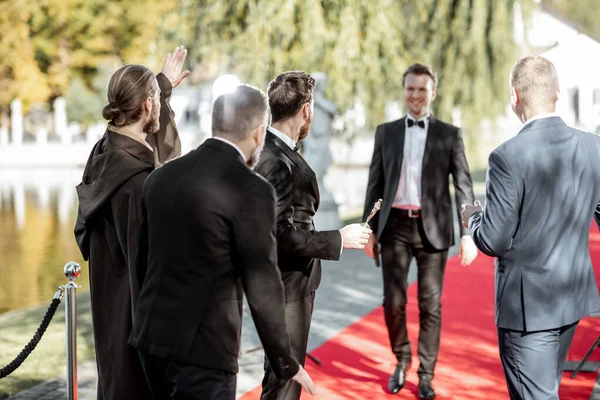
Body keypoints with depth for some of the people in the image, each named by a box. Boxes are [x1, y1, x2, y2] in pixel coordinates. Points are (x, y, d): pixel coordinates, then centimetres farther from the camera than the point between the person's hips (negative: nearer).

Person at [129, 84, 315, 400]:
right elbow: (262, 287, -13)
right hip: (203, 348, -7)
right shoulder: (251, 190, -15)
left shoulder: (162, 176, 6)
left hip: (152, 337, 7)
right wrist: (287, 363, -1)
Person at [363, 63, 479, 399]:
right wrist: (370, 230, 5)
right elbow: (376, 183, 10)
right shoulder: (386, 132, 9)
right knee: (393, 301, 1)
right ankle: (402, 360, 25)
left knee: (431, 305, 3)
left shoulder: (450, 134, 4)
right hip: (395, 225, 1)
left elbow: (464, 185, 0)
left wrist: (468, 234, -8)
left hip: (433, 228, -1)